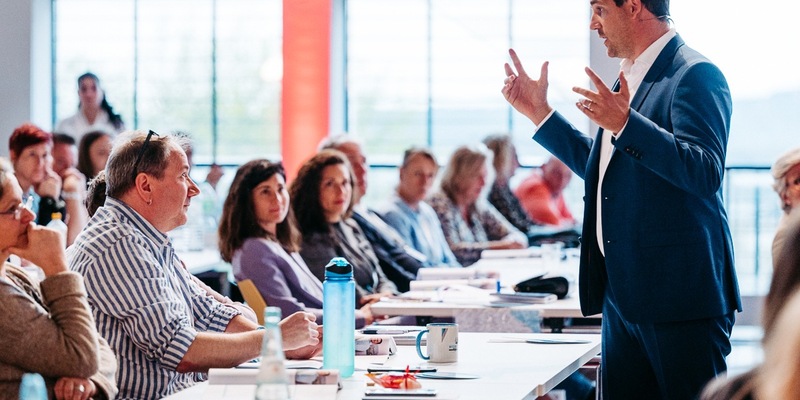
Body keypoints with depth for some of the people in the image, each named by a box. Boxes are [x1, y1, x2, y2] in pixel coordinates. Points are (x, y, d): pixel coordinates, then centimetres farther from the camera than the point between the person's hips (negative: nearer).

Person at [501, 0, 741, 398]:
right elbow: (601, 168, 28)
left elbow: (706, 172, -24)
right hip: (624, 293, 9)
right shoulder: (632, 75, 17)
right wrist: (539, 112, 24)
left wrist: (624, 123, -32)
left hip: (678, 292, -9)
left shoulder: (695, 75, -12)